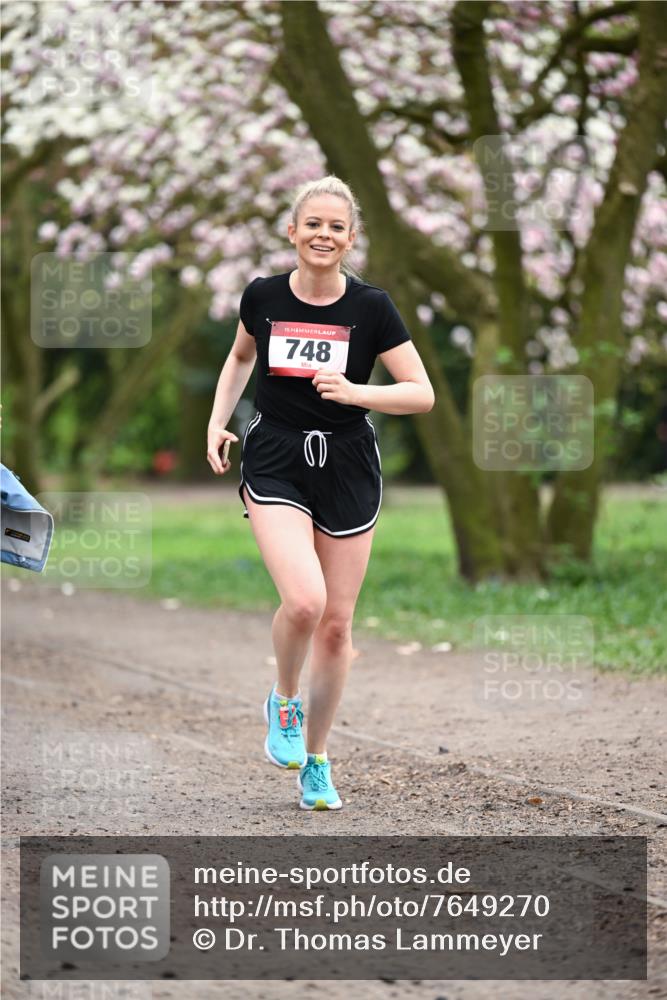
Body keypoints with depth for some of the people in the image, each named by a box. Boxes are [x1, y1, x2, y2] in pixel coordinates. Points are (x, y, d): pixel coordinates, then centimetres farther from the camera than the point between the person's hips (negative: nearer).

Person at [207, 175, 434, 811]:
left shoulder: (370, 307, -7)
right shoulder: (263, 297, -2)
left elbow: (422, 394, -6)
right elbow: (241, 358, 19)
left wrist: (356, 392, -21)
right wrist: (218, 420, 7)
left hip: (348, 471, 1)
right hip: (275, 466, -1)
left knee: (336, 623, 5)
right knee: (304, 599, -23)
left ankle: (315, 762, 23)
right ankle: (284, 701, 8)